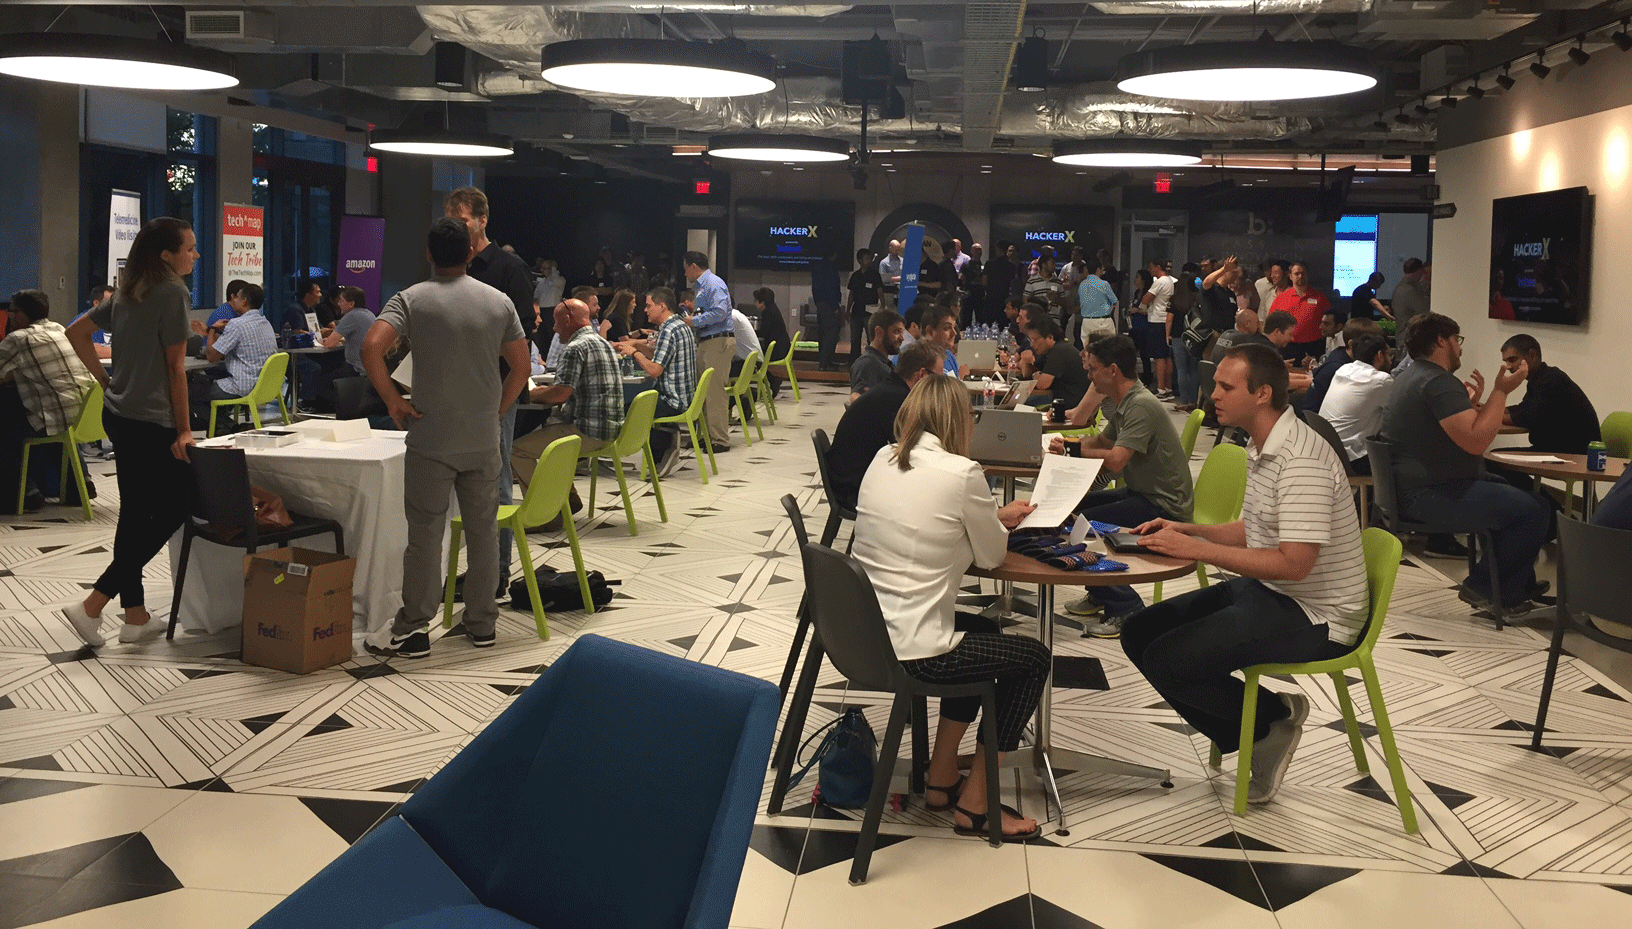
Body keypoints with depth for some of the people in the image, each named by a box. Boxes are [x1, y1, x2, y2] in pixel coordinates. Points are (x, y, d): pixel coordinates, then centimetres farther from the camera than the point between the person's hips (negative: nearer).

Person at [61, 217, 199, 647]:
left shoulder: (127, 291, 13)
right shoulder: (173, 292, -13)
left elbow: (76, 332, 19)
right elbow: (175, 368, -13)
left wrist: (105, 379, 18)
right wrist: (183, 430, -10)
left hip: (118, 414, 9)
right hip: (151, 422, -9)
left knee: (135, 513, 12)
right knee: (173, 510, -1)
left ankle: (135, 616, 18)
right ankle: (92, 605, -4)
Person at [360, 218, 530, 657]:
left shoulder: (412, 299, -5)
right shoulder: (498, 301, 4)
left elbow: (371, 347, -19)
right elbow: (521, 367, 5)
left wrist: (394, 403, -10)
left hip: (431, 442, -3)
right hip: (483, 440, 3)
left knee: (425, 535, 3)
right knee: (483, 531, 11)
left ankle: (411, 630, 10)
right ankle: (482, 624, 20)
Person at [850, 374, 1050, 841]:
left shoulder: (883, 460, 6)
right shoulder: (962, 473, -15)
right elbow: (992, 555, -2)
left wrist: (993, 517, 19)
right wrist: (998, 523, 19)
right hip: (911, 653, -8)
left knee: (983, 630, 32)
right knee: (1034, 657, 14)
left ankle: (940, 780, 33)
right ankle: (974, 805, 19)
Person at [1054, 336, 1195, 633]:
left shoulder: (1142, 406, -22)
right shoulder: (1124, 403, 10)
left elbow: (1115, 460, -29)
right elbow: (1101, 441, 24)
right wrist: (1068, 444, 3)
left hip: (1164, 506, -10)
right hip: (1141, 493, 10)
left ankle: (1124, 609, -9)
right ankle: (1100, 595, 24)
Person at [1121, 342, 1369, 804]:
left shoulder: (1300, 460, -23)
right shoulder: (1262, 448, 9)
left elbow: (1294, 563, -29)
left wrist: (1197, 549, -26)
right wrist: (1187, 530, 4)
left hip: (1313, 615, -11)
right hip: (1263, 592, 11)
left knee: (1167, 660, -21)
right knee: (1139, 633, 5)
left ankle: (1274, 717, 3)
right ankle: (1260, 735, 6)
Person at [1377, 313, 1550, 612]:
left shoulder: (1407, 377, 18)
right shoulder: (1439, 382, -17)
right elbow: (1476, 441, -26)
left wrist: (1472, 403, 19)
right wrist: (1501, 391, -18)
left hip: (1410, 486, 12)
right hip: (1430, 495, -12)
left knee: (1516, 490, 22)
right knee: (1533, 510, -15)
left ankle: (1521, 585, 24)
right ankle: (1483, 586, -1)